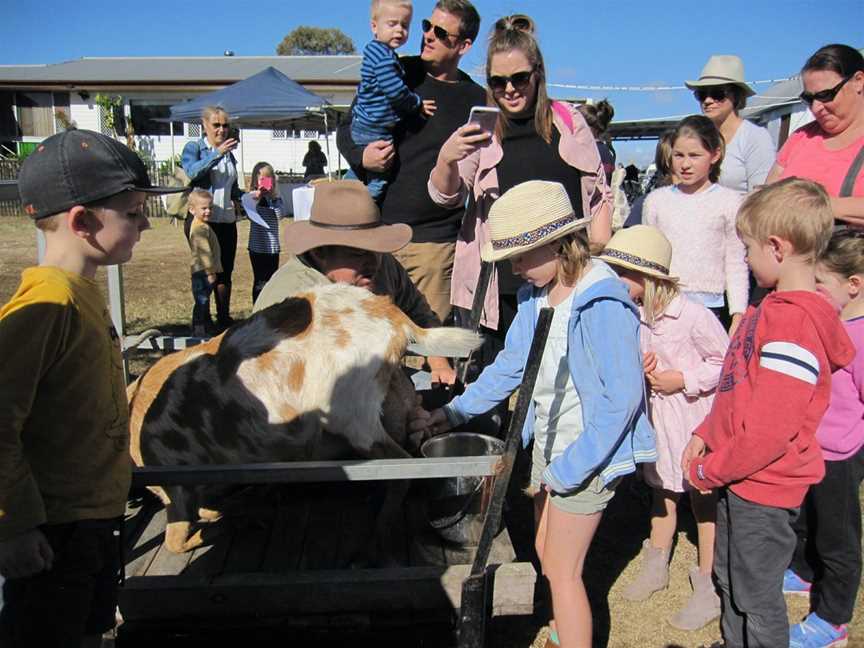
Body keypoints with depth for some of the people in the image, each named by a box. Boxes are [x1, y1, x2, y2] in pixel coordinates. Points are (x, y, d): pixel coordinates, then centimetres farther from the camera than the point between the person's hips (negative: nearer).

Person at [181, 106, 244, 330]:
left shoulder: (229, 154, 15)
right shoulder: (193, 148, 0)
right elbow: (192, 172, -21)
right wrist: (217, 153, -28)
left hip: (227, 220, 5)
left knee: (225, 271, 8)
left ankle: (224, 318, 17)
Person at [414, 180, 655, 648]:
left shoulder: (603, 304, -24)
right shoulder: (535, 294, 1)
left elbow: (622, 398, -24)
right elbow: (512, 363, 9)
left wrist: (572, 467, -20)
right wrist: (453, 412, 5)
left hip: (587, 454, -8)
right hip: (546, 443, 8)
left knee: (563, 572, 1)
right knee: (546, 557, 22)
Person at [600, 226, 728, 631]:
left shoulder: (692, 315, -24)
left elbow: (725, 361, -13)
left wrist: (682, 380, -20)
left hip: (695, 418, -6)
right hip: (655, 414, 6)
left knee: (704, 499, 6)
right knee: (661, 492, 22)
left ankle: (708, 590, 21)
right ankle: (656, 566, 40)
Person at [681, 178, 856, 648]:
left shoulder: (794, 324, -27)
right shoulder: (775, 306, 5)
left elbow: (769, 430, -27)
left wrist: (710, 471, -15)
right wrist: (706, 434, 6)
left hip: (763, 489, -9)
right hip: (740, 477, 9)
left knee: (755, 599, 11)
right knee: (729, 579, 26)